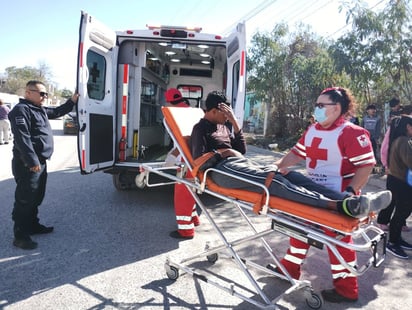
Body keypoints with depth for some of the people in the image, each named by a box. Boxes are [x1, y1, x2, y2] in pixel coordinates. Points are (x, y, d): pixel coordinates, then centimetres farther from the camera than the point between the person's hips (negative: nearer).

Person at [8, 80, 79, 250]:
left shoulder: (40, 109, 16)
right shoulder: (21, 110, -15)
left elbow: (57, 112, 32)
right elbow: (22, 138, -23)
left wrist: (72, 101, 17)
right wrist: (32, 161, -26)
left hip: (39, 162, 10)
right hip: (27, 164, -10)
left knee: (36, 198, 20)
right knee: (25, 200, -3)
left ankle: (33, 225, 34)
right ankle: (20, 236, 6)